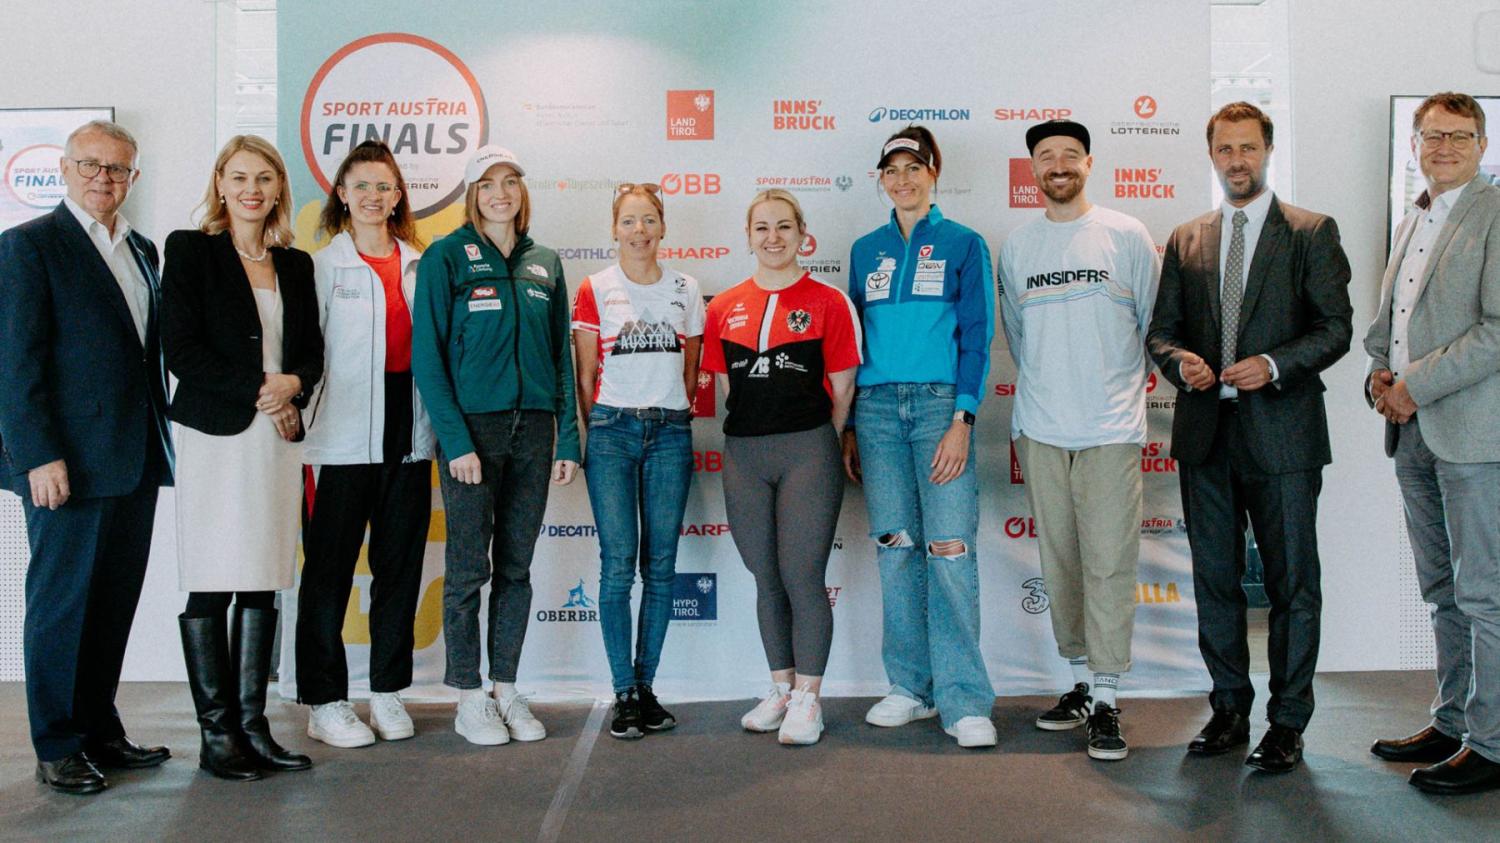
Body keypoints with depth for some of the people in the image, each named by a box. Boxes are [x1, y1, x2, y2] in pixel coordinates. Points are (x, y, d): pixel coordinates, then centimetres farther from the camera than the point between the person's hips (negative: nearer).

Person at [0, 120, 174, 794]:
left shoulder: (142, 250, 16)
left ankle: (98, 731, 24)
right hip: (70, 461, -6)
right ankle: (58, 747, 16)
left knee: (115, 603, 12)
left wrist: (162, 441, 12)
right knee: (61, 605, 4)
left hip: (135, 461, 6)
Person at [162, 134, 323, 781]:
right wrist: (259, 388, -13)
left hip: (277, 435, 5)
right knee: (212, 587, -2)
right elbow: (181, 348, -7)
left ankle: (253, 724, 15)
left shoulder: (295, 264, 15)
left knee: (263, 585, 7)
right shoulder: (189, 250, 1)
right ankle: (216, 733, 8)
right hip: (215, 434, -5)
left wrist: (293, 385, -6)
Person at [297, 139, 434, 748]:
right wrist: (301, 418, -10)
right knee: (329, 570, 4)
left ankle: (389, 692, 22)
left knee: (401, 566, 10)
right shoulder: (323, 265, -1)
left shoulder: (419, 265, 11)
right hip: (343, 439, -4)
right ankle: (324, 703, 14)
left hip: (407, 438, 4)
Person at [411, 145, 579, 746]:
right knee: (469, 568, 2)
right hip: (471, 427, -4)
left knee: (516, 567, 9)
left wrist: (567, 437, 5)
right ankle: (469, 699, 15)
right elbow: (426, 353, -7)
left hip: (533, 428, 4)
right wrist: (455, 440, -14)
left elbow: (561, 354, 12)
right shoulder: (447, 257, -2)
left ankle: (506, 691, 21)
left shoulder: (544, 263, 11)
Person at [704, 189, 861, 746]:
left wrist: (817, 447, 1)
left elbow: (842, 388, 1)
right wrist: (749, 438, 7)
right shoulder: (724, 308, 9)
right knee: (766, 579, 11)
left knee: (803, 577, -4)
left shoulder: (829, 302, 0)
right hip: (743, 454, 4)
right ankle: (780, 689, 25)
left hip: (807, 451, -4)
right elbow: (726, 386, 13)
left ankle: (807, 699, 8)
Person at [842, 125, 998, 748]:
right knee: (895, 547, 4)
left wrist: (961, 420, -12)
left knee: (950, 549, -9)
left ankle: (965, 701, -2)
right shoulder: (866, 250, 15)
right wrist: (848, 427, 9)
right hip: (877, 406, 3)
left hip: (940, 403, -3)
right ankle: (912, 689, 15)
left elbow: (976, 339, -1)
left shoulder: (964, 245, 5)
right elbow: (852, 340, 15)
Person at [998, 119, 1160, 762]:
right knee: (1059, 563, 9)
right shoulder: (1017, 247, 10)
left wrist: (1118, 389, 10)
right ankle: (1079, 680, 22)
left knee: (1108, 564, -5)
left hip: (1110, 428, -3)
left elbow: (1152, 323, 9)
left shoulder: (1126, 236, 3)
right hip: (1040, 429, 3)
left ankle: (1105, 699, 1)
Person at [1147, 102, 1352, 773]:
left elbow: (1336, 327, -3)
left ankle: (1287, 723, 16)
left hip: (1281, 432, -3)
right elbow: (1161, 330, 13)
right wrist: (1180, 361, -8)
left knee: (1292, 583, 3)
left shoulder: (1312, 233, 2)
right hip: (1205, 433, 4)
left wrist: (1274, 364, -19)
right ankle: (1229, 709, 25)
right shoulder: (1186, 240, 13)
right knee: (1215, 580, 11)